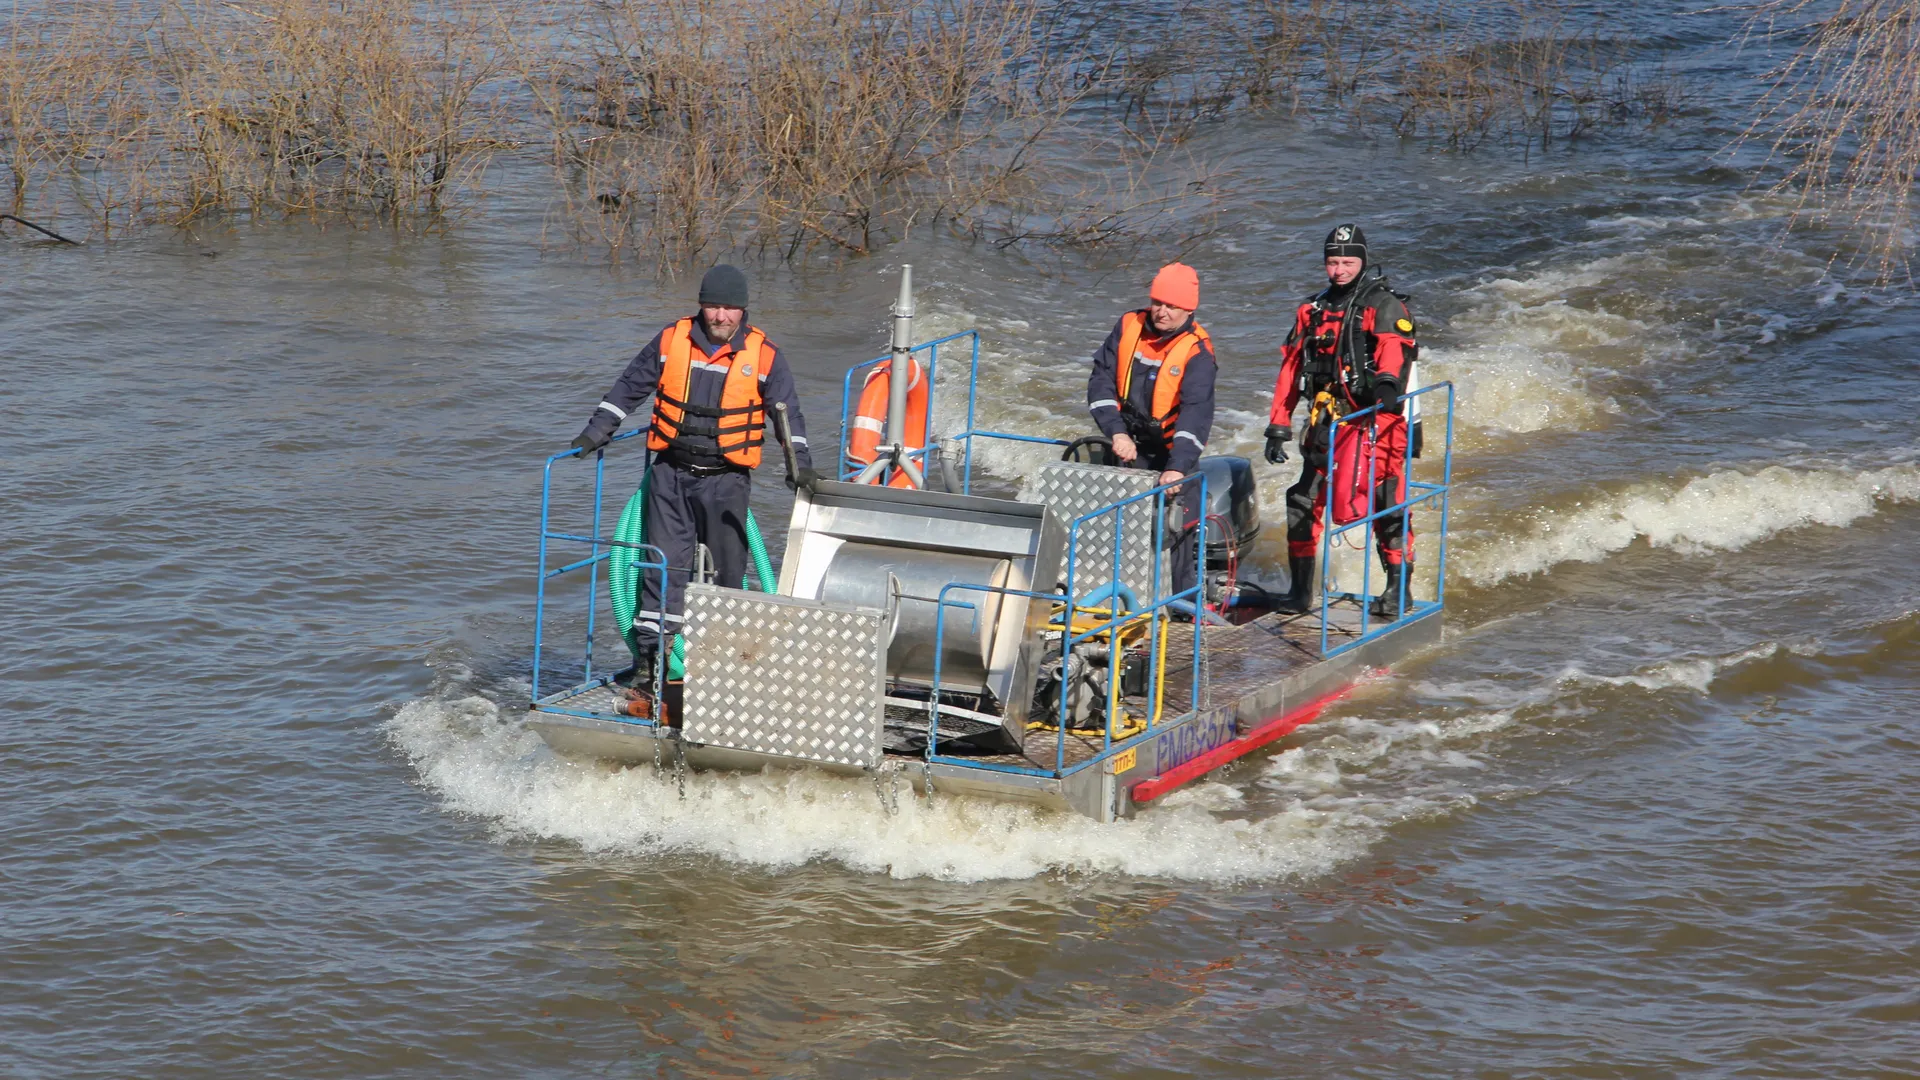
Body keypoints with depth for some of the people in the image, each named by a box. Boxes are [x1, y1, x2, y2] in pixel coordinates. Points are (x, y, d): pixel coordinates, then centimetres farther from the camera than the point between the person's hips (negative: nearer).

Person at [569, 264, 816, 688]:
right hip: (671, 474, 1)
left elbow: (787, 413, 1)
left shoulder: (763, 356, -4)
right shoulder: (671, 341, 0)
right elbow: (630, 388, 10)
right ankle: (648, 657, 2)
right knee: (663, 566, 0)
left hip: (726, 481, -1)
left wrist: (799, 462, -9)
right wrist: (596, 431, 7)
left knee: (726, 571, 3)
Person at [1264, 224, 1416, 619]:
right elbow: (1290, 370, 18)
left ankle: (1398, 589, 1)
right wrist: (1278, 426, 12)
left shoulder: (1384, 306, -1)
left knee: (1386, 504, -9)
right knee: (1303, 501, 2)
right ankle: (1301, 589, 12)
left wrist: (1388, 381, -44)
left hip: (1374, 420, -5)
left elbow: (1395, 348, -22)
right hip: (1325, 423, 5)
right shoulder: (1312, 311, 16)